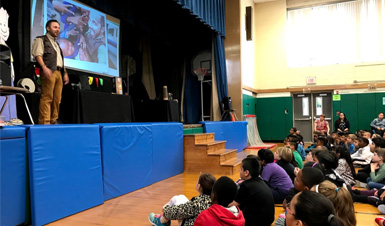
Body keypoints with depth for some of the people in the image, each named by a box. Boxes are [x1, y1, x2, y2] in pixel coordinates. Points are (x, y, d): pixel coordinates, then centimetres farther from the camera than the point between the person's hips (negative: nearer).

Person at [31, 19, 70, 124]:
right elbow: (37, 54, -6)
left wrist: (65, 73, 18)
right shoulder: (41, 40, 8)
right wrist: (44, 67, -21)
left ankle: (54, 121, 7)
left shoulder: (56, 44, 31)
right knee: (47, 98, -13)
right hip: (49, 72, -7)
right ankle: (44, 122, -15)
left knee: (57, 99, 3)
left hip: (59, 72, 8)